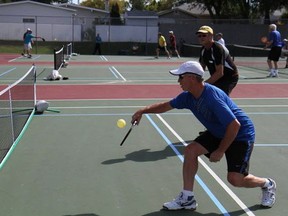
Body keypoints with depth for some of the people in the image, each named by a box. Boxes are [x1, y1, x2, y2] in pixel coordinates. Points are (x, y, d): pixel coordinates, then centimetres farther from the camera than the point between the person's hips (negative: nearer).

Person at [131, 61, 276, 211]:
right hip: (218, 133, 8)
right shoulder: (188, 96, -7)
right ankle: (187, 198, 0)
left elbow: (234, 125, -34)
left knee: (235, 179, -13)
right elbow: (166, 105, 9)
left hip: (240, 134, -8)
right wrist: (143, 111, -2)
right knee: (190, 150, -9)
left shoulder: (212, 97, -34)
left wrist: (220, 151, -24)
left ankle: (267, 184, 20)